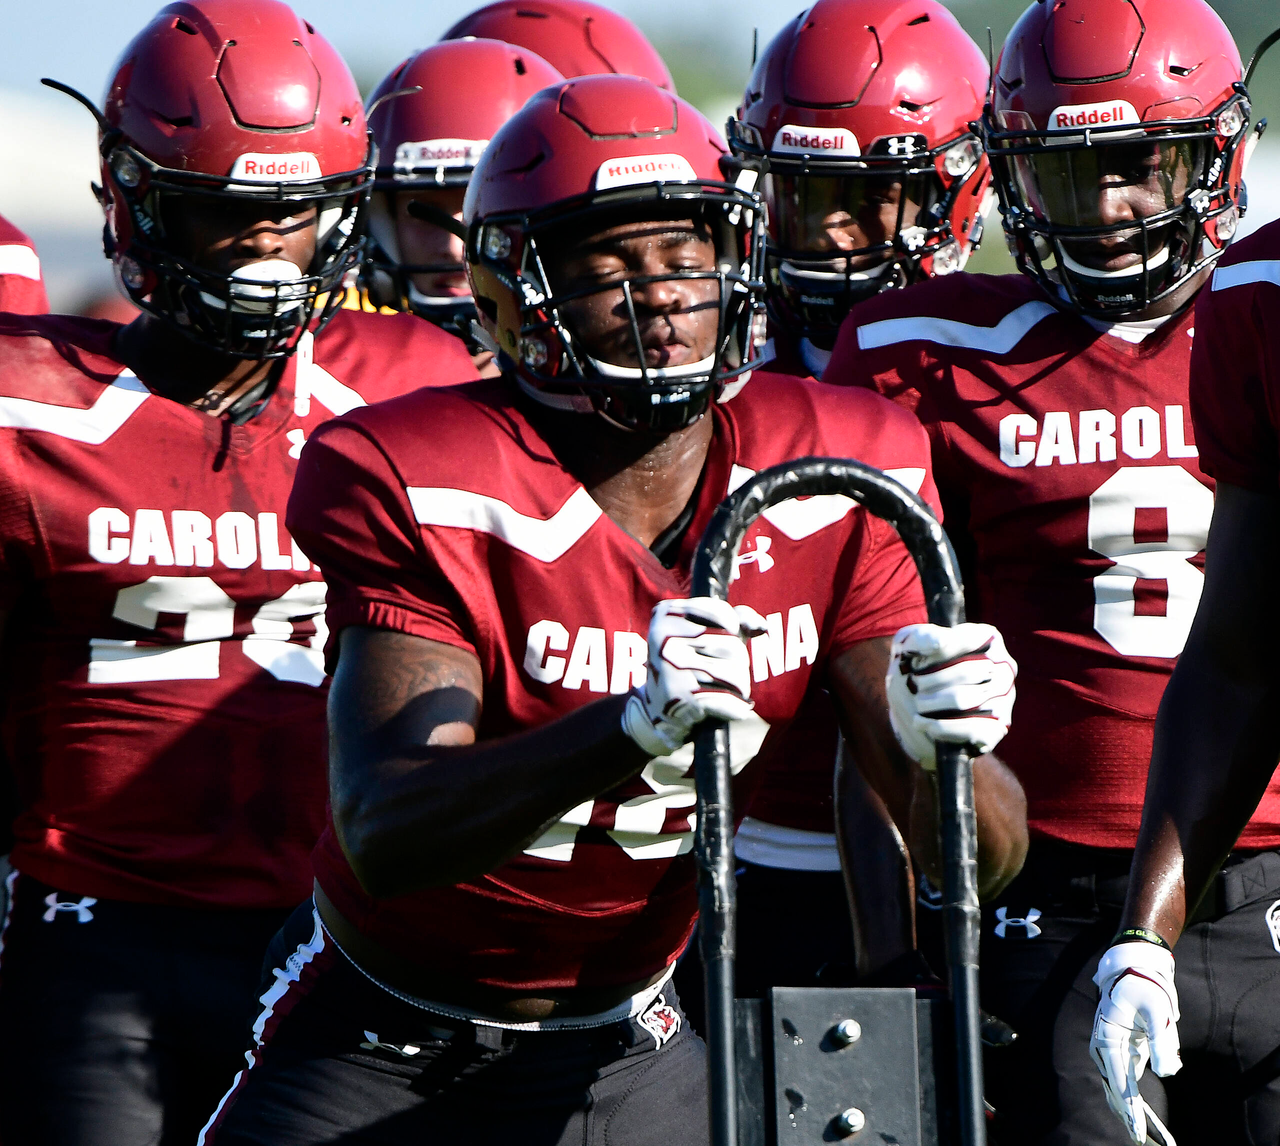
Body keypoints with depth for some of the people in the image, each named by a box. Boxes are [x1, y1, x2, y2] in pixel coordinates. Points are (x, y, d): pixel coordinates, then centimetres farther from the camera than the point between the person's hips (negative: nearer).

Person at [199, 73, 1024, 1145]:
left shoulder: (835, 477, -9)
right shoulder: (428, 492, -20)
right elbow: (385, 836, -32)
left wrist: (945, 743, -35)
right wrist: (634, 730, -48)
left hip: (616, 1051, 3)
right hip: (374, 1047, -3)